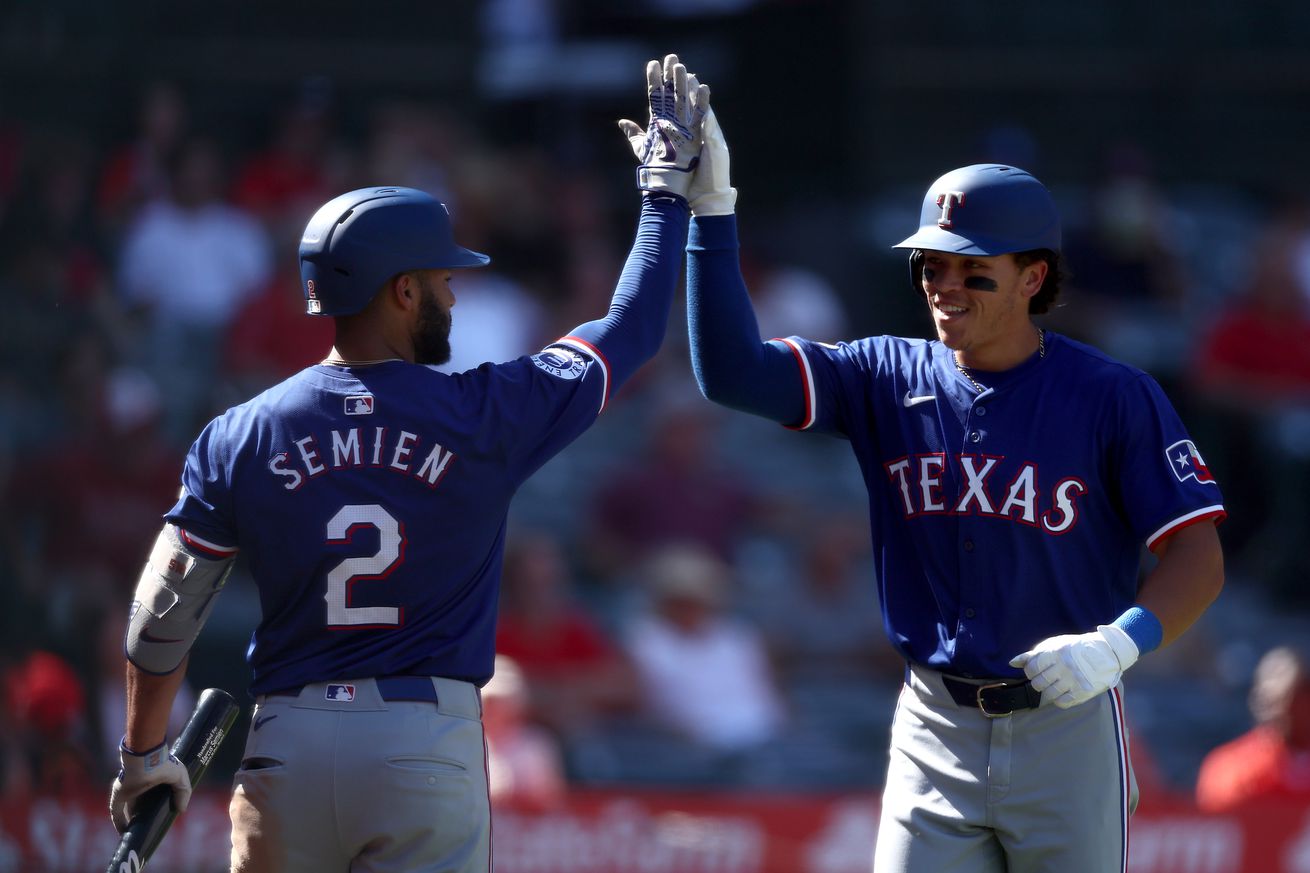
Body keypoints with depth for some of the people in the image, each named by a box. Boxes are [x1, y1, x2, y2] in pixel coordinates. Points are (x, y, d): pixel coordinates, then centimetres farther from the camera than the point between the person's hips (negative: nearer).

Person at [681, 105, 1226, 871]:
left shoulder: (1115, 398, -8)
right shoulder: (889, 379, 3)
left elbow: (1200, 558, -10)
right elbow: (734, 370, -8)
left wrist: (1119, 643, -29)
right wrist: (712, 210, -17)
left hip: (1067, 728, -3)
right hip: (935, 726, 3)